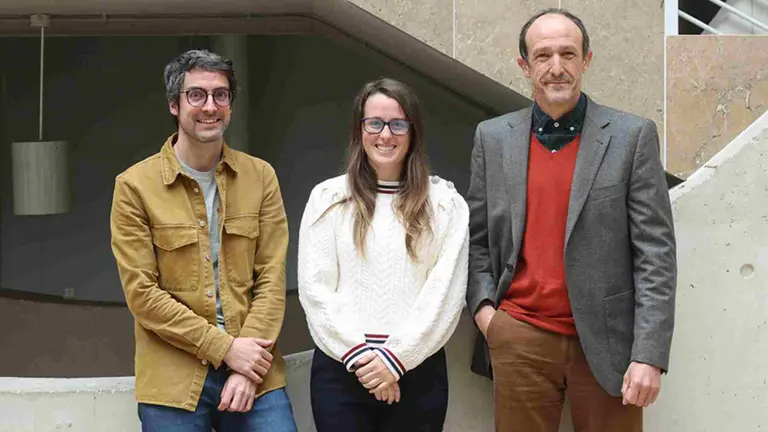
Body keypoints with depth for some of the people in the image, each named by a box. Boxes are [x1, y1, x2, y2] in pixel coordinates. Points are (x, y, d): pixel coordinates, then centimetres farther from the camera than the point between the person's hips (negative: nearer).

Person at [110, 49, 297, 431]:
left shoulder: (260, 177, 7)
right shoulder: (135, 186, -2)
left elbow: (272, 277, 3)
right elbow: (141, 292, -7)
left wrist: (248, 363, -9)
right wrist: (225, 348, -12)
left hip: (253, 371, 2)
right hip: (173, 381, -2)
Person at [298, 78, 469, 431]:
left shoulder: (445, 203, 4)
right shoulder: (328, 198, 5)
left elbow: (445, 292, -3)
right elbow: (315, 289, -1)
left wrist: (396, 356, -11)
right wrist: (359, 354, -10)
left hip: (418, 371, 0)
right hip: (341, 369, 0)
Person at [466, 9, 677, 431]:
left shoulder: (632, 136, -2)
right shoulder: (493, 137, 7)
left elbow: (656, 254, -5)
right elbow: (477, 238, 14)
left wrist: (649, 355, -12)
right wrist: (482, 305, -3)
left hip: (604, 343, -2)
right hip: (519, 339, 2)